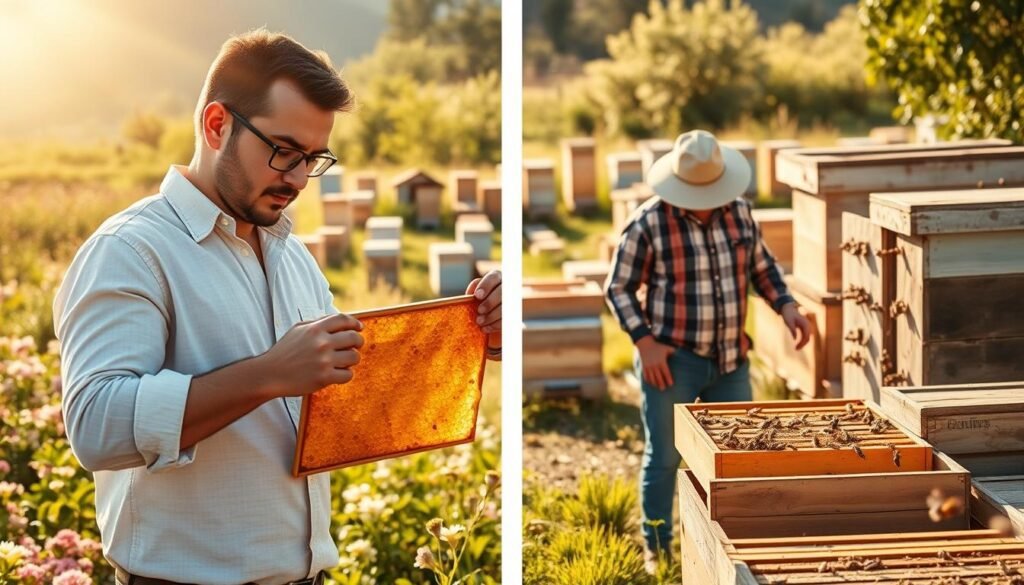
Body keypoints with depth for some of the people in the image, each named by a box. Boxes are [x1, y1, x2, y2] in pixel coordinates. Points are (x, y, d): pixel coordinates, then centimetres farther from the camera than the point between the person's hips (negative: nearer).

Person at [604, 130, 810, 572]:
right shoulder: (648, 223, -13)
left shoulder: (738, 212, 1)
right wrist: (645, 342, -15)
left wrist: (786, 306, -2)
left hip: (730, 359, 4)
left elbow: (761, 266, 14)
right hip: (672, 361, -4)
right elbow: (618, 288, -6)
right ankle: (657, 549, 22)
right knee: (663, 457, 6)